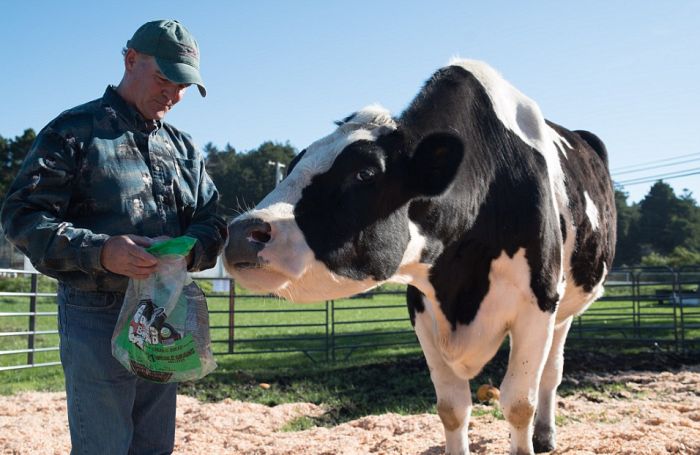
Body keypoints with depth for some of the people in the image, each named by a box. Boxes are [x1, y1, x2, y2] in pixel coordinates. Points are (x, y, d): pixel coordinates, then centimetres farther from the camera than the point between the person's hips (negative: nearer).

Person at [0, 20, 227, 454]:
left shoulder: (184, 148, 14)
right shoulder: (74, 130, -4)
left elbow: (211, 222, 12)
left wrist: (189, 250, -13)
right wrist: (100, 251, -25)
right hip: (97, 317, -6)